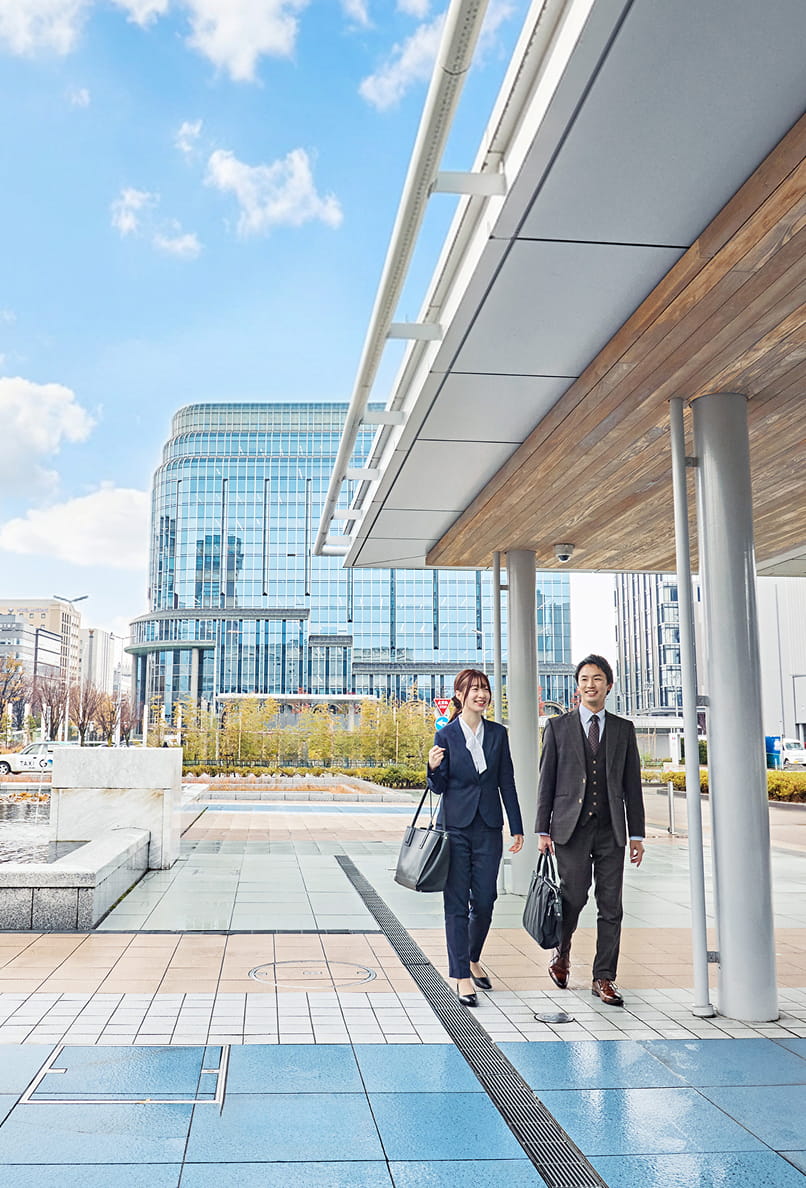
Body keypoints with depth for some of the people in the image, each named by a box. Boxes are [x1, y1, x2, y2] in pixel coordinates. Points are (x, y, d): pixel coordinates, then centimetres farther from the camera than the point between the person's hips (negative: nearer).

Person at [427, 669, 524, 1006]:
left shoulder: (498, 734, 6)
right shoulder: (446, 735, -2)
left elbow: (507, 784, 9)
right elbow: (439, 787, 2)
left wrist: (517, 828, 7)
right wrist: (433, 768, -20)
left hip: (488, 827, 3)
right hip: (455, 826, -2)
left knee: (484, 901, 6)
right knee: (456, 903, -1)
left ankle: (473, 959, 31)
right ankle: (461, 976, 9)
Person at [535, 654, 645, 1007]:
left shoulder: (623, 729, 10)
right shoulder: (558, 727, 5)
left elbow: (632, 784, 11)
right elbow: (546, 780, 4)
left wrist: (636, 833, 7)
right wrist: (543, 829, -1)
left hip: (611, 831, 2)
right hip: (571, 828, -2)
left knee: (610, 906, 2)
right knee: (574, 895, -6)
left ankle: (604, 978, 13)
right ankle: (561, 951, 23)